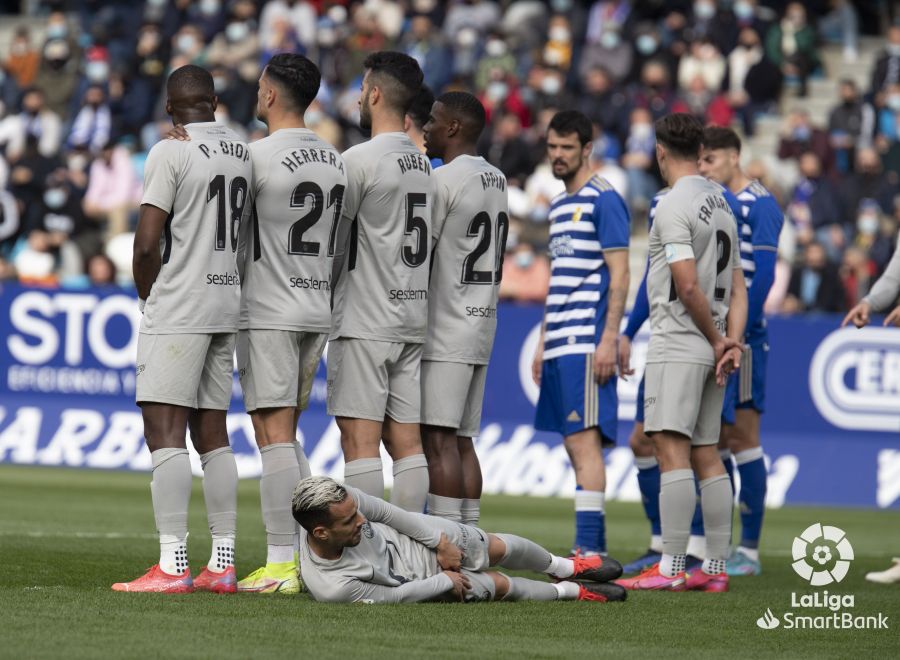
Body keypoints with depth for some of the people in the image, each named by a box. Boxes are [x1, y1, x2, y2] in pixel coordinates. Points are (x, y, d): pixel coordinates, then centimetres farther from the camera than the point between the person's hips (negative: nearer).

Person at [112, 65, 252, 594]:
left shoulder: (171, 153, -11)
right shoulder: (244, 154, 10)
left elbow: (147, 245, -15)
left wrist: (149, 296, 3)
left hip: (177, 311, -7)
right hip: (228, 308, 8)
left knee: (165, 431, -8)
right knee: (212, 433, 11)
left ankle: (173, 565, -15)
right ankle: (223, 565, 9)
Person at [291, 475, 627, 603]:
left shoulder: (342, 498, -30)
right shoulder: (331, 587, -41)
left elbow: (386, 512, -9)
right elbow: (395, 595, -25)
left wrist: (440, 541, -9)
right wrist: (446, 582, -13)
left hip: (419, 534, 4)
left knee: (499, 548, 17)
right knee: (502, 586, 0)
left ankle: (566, 567, 52)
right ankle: (571, 592, 34)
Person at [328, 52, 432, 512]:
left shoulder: (360, 159, -11)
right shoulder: (424, 165, 13)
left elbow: (333, 243, -7)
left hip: (364, 321, -8)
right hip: (413, 319, 8)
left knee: (359, 438, -8)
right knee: (406, 439, 6)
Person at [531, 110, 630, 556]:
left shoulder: (604, 200, -7)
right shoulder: (559, 204, 19)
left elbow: (619, 275, -12)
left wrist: (608, 339, -18)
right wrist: (543, 343, 21)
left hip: (586, 343, -9)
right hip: (560, 346, 9)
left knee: (583, 439, -13)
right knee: (574, 443, 9)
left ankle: (588, 548, -17)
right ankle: (594, 545, 13)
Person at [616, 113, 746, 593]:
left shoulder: (673, 206, -11)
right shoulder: (721, 203, 16)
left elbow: (688, 285, -17)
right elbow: (738, 286, 14)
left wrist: (717, 340, -5)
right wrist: (732, 342, 3)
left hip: (676, 345, -9)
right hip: (710, 349, 9)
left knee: (672, 449, -12)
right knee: (706, 456, 10)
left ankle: (670, 569, -17)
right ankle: (715, 569, 9)